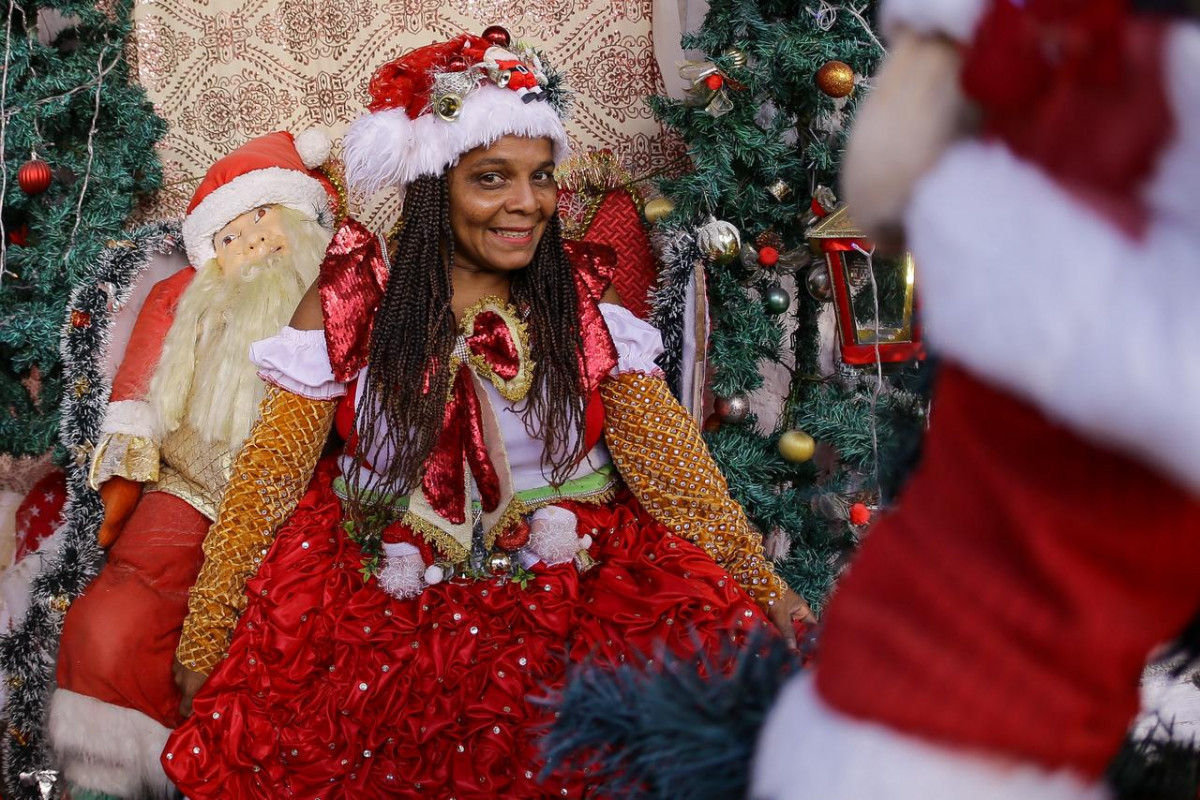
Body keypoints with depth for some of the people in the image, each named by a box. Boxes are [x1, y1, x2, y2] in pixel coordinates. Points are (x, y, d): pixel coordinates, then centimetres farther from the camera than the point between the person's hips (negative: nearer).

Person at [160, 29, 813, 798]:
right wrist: (205, 640, -7)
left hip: (569, 584, 1)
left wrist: (761, 585, -16)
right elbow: (269, 472, -1)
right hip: (382, 603, -1)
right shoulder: (354, 300, 0)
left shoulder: (583, 299, 4)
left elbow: (668, 457, -3)